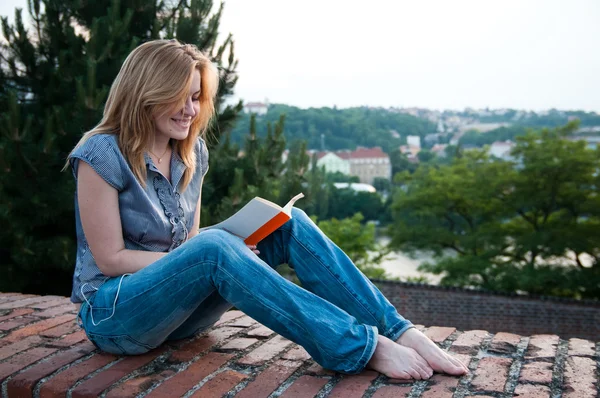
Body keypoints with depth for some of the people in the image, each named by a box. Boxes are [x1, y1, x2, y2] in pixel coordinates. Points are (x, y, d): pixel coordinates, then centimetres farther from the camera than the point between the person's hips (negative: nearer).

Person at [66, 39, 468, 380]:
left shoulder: (192, 153, 4)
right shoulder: (102, 154, -15)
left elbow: (190, 240, 8)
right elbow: (111, 259, -16)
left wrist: (233, 250, -15)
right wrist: (204, 258, -21)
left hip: (180, 307, 6)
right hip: (115, 314, -6)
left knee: (288, 224, -15)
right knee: (214, 247, -38)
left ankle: (398, 332, -22)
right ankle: (365, 347, -37)